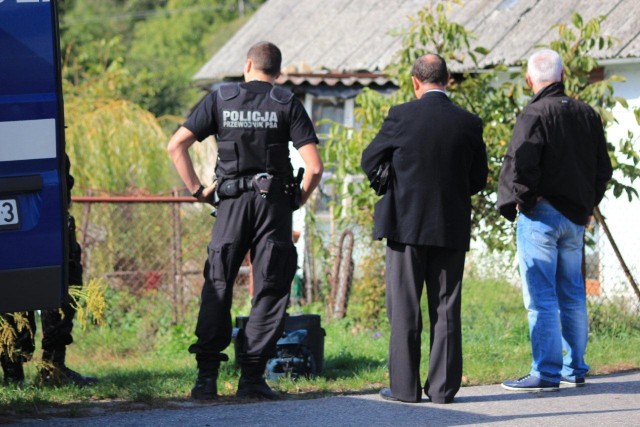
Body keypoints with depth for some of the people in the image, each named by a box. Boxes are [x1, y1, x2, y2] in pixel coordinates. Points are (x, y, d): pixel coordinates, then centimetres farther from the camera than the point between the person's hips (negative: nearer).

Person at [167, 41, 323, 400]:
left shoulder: (220, 100, 5)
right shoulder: (287, 104, 1)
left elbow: (176, 146, 0)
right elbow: (314, 166, -8)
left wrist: (197, 189, 7)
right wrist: (301, 198, 7)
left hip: (232, 204, 1)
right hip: (274, 203, -1)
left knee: (217, 288, 7)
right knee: (270, 291, 5)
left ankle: (207, 375, -2)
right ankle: (252, 377, 0)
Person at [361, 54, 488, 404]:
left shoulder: (402, 116, -8)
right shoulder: (469, 124, -1)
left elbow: (370, 161, 0)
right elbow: (479, 179, 7)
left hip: (406, 224, -2)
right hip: (452, 228, 2)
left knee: (404, 310, 3)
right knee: (446, 309, 6)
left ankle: (404, 386, 2)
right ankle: (443, 387, 6)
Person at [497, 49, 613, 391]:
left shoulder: (535, 115, -13)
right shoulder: (587, 115, 9)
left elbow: (521, 166, -21)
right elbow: (602, 168, 15)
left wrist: (523, 201, -5)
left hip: (541, 213, -7)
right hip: (575, 218, 7)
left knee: (541, 297, -5)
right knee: (572, 294, 14)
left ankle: (546, 373, -6)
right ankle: (575, 369, 19)